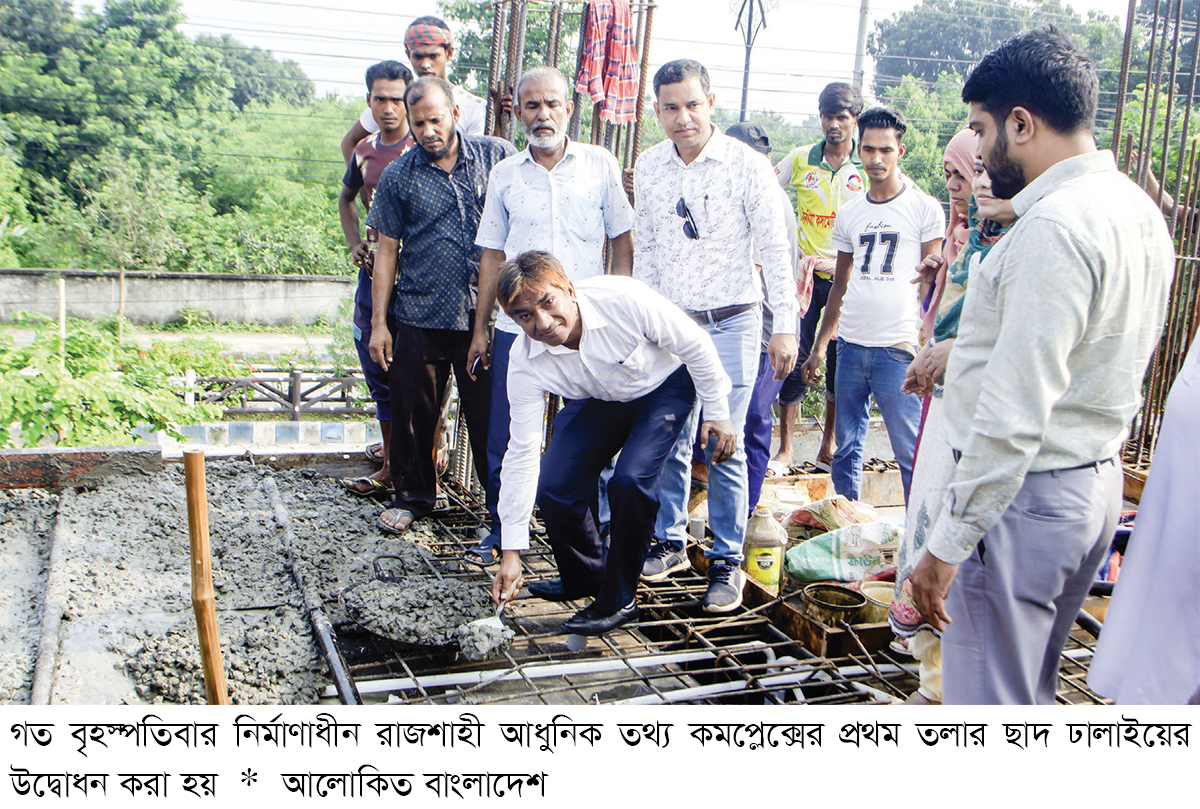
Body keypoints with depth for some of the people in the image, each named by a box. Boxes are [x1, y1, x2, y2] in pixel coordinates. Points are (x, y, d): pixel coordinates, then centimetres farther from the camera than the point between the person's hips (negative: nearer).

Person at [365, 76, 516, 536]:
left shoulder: (497, 157, 3)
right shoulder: (398, 176, 4)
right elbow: (387, 250, 6)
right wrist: (378, 323, 2)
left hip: (486, 314, -1)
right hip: (420, 317, 1)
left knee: (489, 413, 4)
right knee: (414, 412, 8)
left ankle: (501, 505, 18)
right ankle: (412, 497, 28)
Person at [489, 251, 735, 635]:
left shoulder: (625, 299, -37)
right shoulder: (525, 360, -25)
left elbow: (696, 345, -20)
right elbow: (521, 455, -21)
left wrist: (717, 412, -11)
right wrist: (511, 553, -22)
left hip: (663, 386, -3)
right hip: (596, 401, 4)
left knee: (631, 479, -25)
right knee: (553, 487, -9)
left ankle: (618, 600, -5)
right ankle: (585, 576, 21)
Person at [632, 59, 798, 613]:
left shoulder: (746, 164, -8)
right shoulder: (648, 167, 5)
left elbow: (775, 250, -6)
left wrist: (785, 326, -9)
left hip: (731, 323, -4)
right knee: (668, 440, 9)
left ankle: (727, 562, 9)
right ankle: (670, 541, 26)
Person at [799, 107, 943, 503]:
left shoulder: (924, 208, -1)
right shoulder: (849, 213, 13)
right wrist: (819, 345, 16)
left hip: (898, 348, -5)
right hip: (850, 346, 5)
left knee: (910, 451, -2)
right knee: (846, 447, 10)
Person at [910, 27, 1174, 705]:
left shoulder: (1053, 229, -22)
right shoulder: (1140, 210, 10)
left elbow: (1014, 416, -25)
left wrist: (949, 543, -21)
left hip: (1024, 496, -10)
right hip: (1099, 480, 10)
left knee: (989, 700, 2)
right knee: (1032, 689, 23)